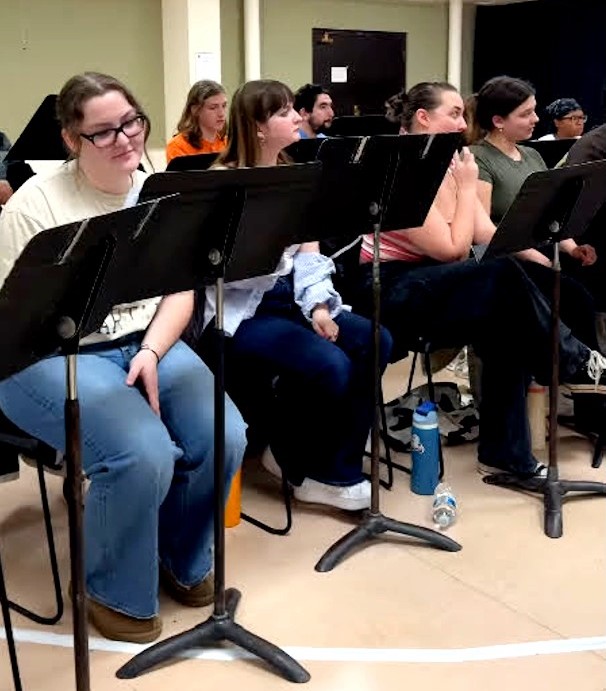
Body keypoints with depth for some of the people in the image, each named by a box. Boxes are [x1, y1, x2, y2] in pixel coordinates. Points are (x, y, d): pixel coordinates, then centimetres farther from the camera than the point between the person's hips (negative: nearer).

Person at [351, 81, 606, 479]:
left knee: (508, 325, -16)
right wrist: (468, 186, -11)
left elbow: (489, 235, 1)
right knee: (504, 277, -25)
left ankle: (505, 453, -7)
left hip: (430, 290, 8)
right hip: (389, 295, -8)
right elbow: (453, 250, -21)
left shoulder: (449, 167, 8)